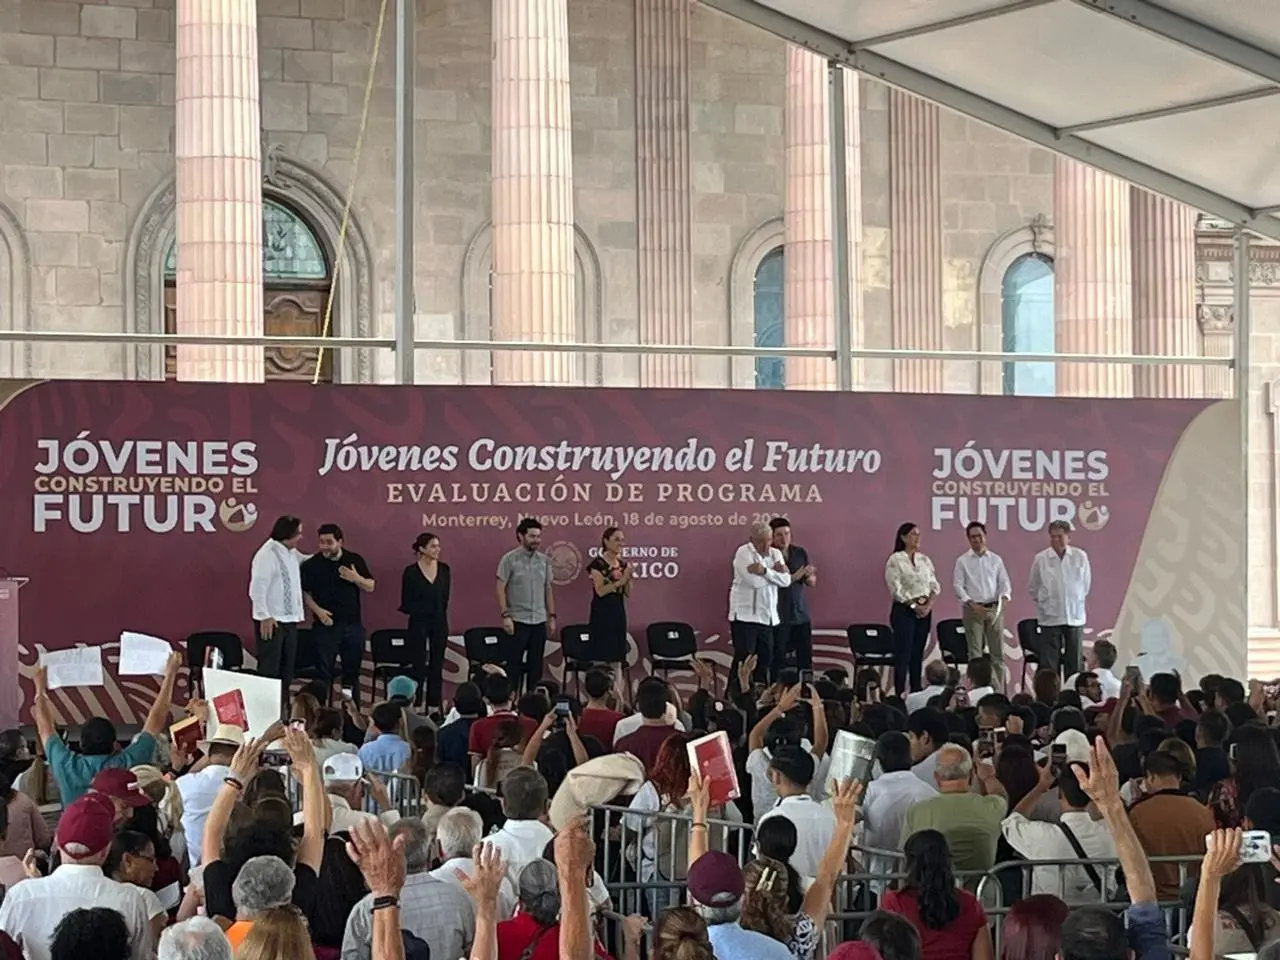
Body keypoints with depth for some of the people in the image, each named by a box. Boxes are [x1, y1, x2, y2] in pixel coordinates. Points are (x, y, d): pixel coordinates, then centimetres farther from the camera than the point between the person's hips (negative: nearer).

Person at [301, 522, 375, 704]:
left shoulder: (355, 560, 3)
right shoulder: (311, 565, -3)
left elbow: (371, 587, 5)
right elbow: (304, 593, -1)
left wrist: (357, 578, -14)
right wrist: (317, 610, -15)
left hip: (353, 625, 2)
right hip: (325, 626, -2)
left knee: (352, 671, 9)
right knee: (324, 672, -2)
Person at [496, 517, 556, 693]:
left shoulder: (544, 560, 9)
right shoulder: (509, 559, -5)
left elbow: (548, 590, 14)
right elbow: (501, 589, -7)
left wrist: (552, 616, 9)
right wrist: (505, 615, -14)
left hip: (539, 621, 5)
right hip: (518, 620, -5)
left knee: (536, 665, 7)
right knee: (514, 664, -2)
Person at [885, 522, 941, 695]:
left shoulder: (925, 560, 12)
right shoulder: (895, 560, -5)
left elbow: (935, 585, 9)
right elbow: (896, 588, -13)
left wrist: (929, 605, -7)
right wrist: (914, 605, -15)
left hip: (924, 611, 5)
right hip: (904, 610, -5)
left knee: (918, 654, 8)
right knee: (903, 654, -7)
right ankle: (901, 695, -7)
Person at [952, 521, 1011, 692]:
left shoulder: (995, 559, 9)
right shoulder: (962, 561, 3)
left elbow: (1004, 581, 8)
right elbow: (958, 586, -3)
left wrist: (1004, 596, -13)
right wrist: (971, 604, -15)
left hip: (994, 608, 2)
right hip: (972, 609, -2)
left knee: (998, 652, 1)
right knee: (975, 652, -1)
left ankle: (998, 690, 5)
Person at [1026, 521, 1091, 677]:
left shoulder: (1080, 557, -2)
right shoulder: (1041, 559, -5)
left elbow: (1086, 585, 12)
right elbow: (1032, 589, 8)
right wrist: (1044, 604, 9)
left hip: (1075, 617, 1)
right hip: (1050, 618, -1)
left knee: (1074, 663, 6)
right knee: (1049, 665, -2)